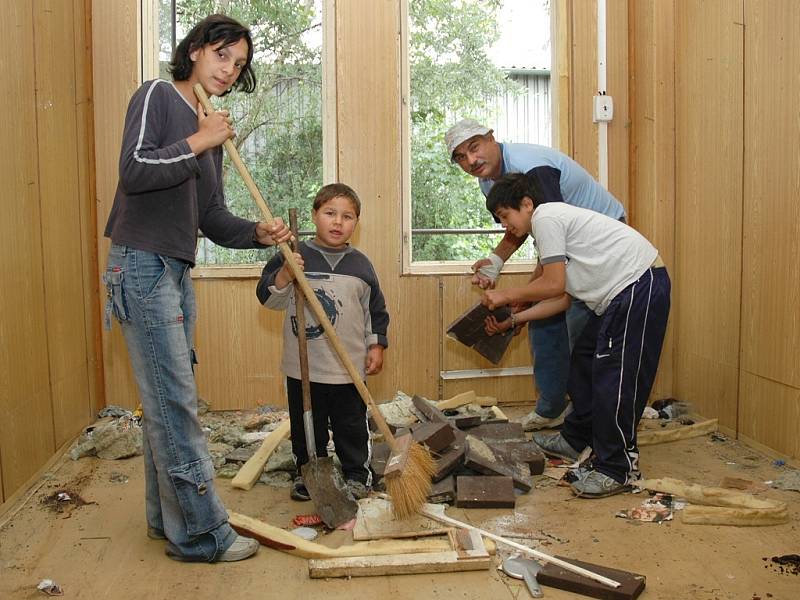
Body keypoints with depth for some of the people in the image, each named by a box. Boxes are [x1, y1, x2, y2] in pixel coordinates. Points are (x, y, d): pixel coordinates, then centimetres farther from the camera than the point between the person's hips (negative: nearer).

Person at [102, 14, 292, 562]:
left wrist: (258, 233, -3)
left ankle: (167, 516, 25)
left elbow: (212, 218, 13)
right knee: (174, 401, -7)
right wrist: (198, 142, -12)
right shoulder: (157, 96, -4)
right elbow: (135, 170, -19)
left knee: (169, 399, 13)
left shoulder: (211, 132, 17)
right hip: (142, 264, -8)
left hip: (177, 270, 8)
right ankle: (200, 532, 1)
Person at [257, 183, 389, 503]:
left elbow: (376, 311, 12)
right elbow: (268, 298, -4)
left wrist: (376, 346, 6)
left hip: (349, 368, 1)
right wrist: (285, 275, -21)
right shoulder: (295, 257, -2)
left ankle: (357, 474, 27)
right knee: (306, 427, 12)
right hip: (303, 367, -1)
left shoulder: (360, 264, 5)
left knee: (352, 426, 11)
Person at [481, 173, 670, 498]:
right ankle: (575, 440, 32)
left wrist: (506, 295, -4)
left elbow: (554, 285, -15)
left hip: (639, 285, -11)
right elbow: (561, 298, 16)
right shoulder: (552, 223, 20)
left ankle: (617, 469, -1)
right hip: (619, 293, 11)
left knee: (614, 377, -10)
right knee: (584, 362, 17)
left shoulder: (545, 216, -10)